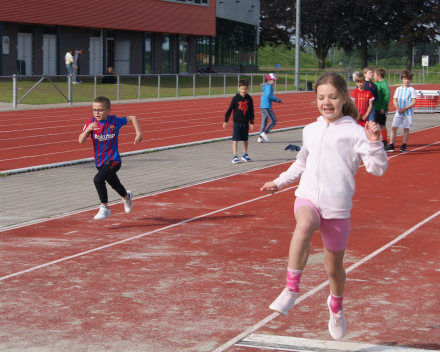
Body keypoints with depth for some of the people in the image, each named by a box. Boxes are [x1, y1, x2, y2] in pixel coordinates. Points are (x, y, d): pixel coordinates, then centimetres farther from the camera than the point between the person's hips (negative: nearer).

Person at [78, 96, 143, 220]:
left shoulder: (114, 121, -11)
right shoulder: (91, 122, -7)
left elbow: (132, 118, 5)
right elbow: (81, 141, -16)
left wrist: (138, 133, -4)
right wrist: (88, 129, -33)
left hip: (113, 160, -5)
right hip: (100, 162, 5)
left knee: (98, 179, -28)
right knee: (115, 184, 25)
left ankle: (104, 208, -15)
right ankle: (127, 197, 60)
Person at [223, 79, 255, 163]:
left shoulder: (249, 99, 2)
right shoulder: (236, 98, -6)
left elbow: (251, 112, 8)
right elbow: (230, 110, -3)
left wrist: (251, 122, 6)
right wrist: (226, 121, -6)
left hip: (245, 123, 3)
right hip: (237, 122, -3)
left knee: (246, 139, 14)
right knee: (235, 139, -6)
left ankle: (245, 155, 29)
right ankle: (235, 156, -3)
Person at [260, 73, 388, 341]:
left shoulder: (353, 132, -3)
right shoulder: (310, 131, 13)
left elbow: (378, 168, -9)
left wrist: (374, 143, -23)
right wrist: (280, 182, 30)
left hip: (337, 208, -2)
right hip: (308, 199, 2)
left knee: (334, 267, 11)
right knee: (305, 225, -36)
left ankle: (336, 306, 44)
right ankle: (291, 290, -32)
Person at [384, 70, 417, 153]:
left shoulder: (411, 90, -3)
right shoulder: (398, 89, 7)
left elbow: (414, 102, -8)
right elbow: (395, 100, 6)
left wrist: (404, 108, -15)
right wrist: (398, 108, -11)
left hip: (408, 112, -3)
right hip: (399, 112, 3)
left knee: (406, 129, 3)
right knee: (393, 128, -3)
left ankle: (404, 146, 12)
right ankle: (391, 145, 0)